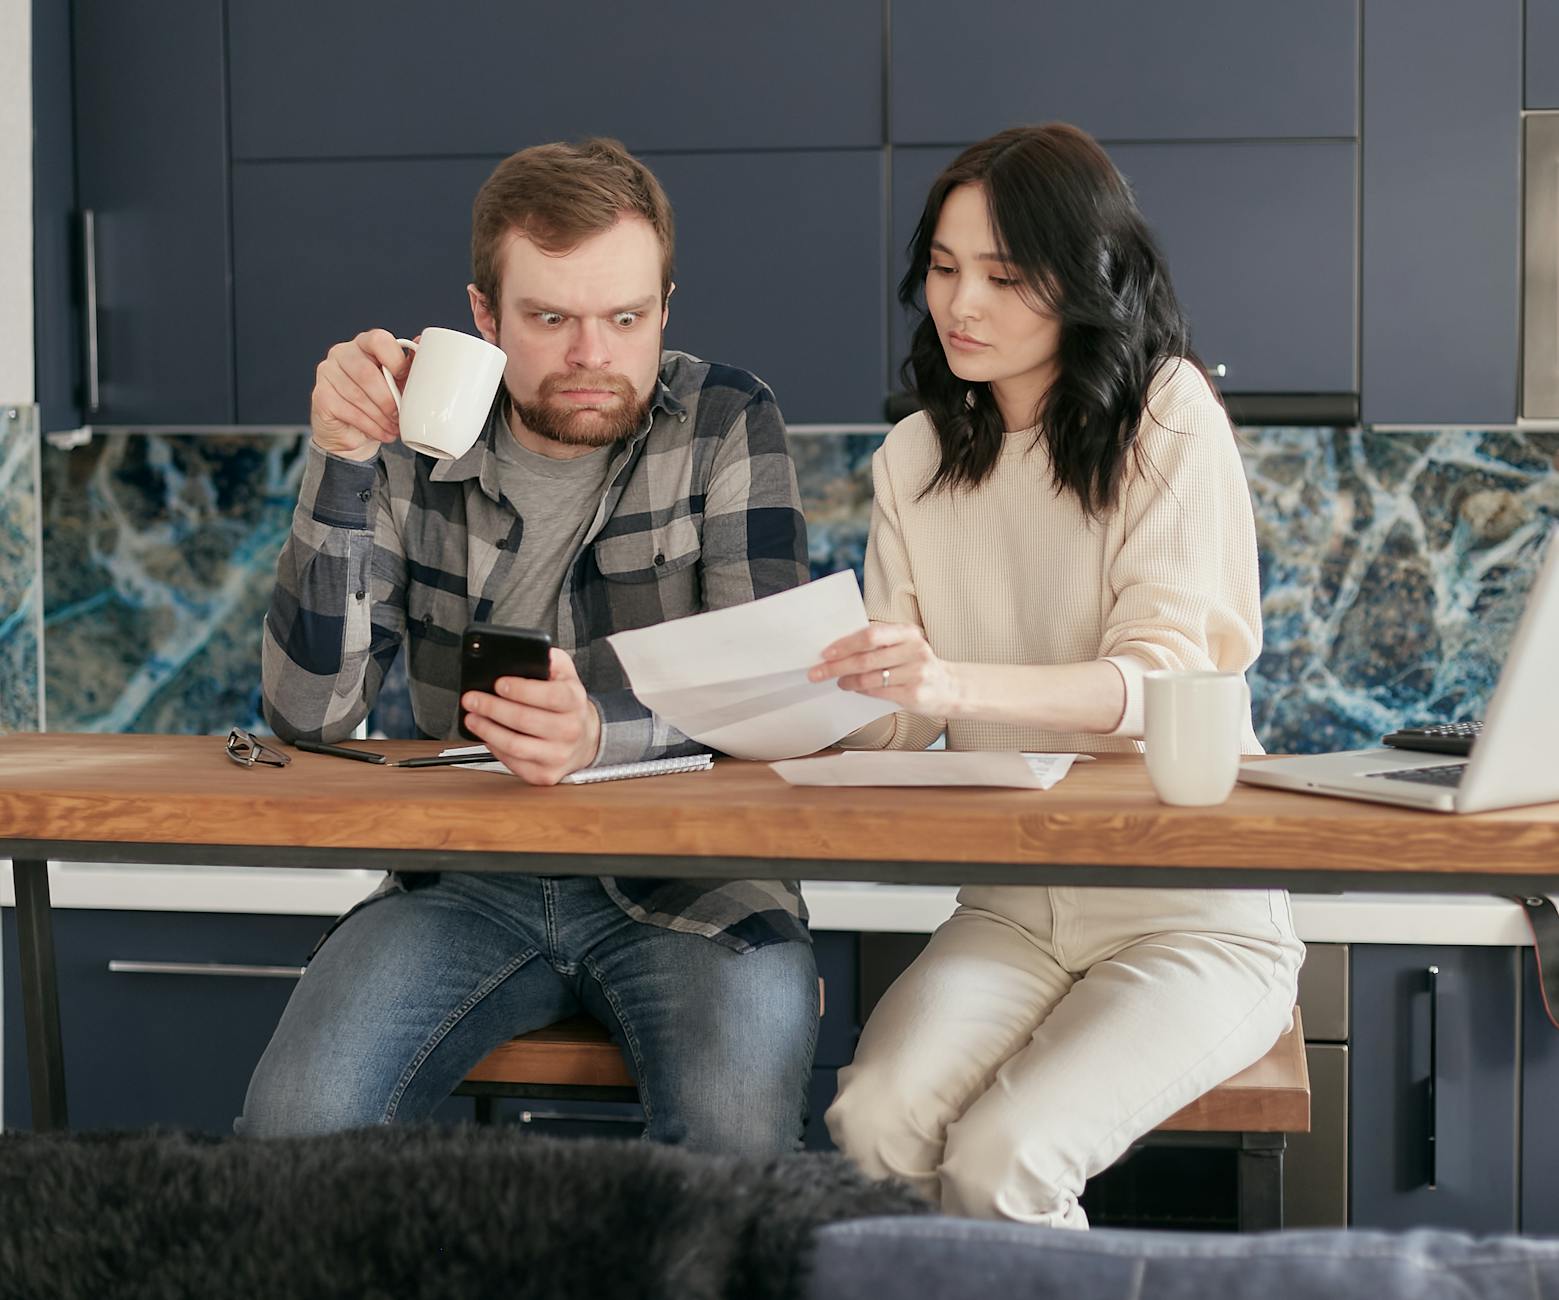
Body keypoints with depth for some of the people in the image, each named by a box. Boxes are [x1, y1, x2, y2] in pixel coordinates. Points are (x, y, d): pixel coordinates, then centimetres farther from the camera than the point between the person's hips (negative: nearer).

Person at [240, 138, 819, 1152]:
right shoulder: (418, 450, 3)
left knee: (736, 1140, -30)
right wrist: (342, 468, -15)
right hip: (468, 882, 2)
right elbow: (310, 711, -4)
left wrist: (602, 733, -34)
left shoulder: (727, 424, -2)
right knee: (295, 1123, -22)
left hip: (692, 881, -2)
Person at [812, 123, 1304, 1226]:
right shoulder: (913, 459, 11)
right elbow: (896, 722, 6)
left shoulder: (1171, 419, -5)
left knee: (998, 1162, -26)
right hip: (1012, 907, 4)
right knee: (874, 1125, -25)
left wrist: (957, 683, -35)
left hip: (1194, 914, -4)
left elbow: (1166, 676, -18)